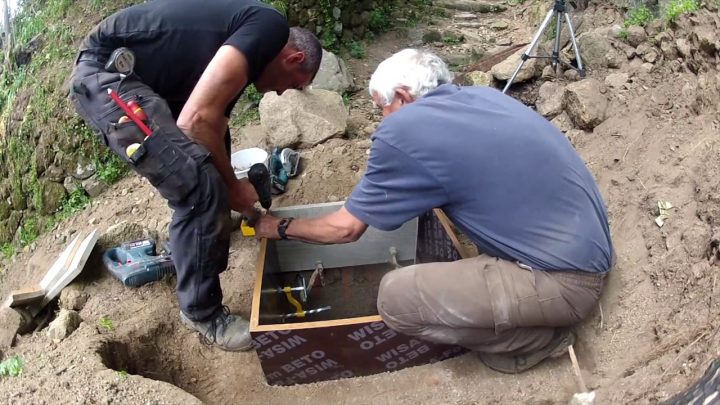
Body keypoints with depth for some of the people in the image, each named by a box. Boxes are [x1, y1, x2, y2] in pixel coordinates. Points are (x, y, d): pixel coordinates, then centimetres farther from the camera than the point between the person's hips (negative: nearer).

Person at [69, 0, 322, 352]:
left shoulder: (237, 57, 16)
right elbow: (197, 119, -22)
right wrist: (232, 186, -8)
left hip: (128, 76, 11)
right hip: (105, 75, -11)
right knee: (200, 189, -15)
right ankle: (202, 313, 3)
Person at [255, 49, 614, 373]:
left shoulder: (402, 131, -14)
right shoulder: (483, 95, 9)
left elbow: (345, 228, -1)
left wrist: (279, 227, 17)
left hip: (565, 277, -9)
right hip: (588, 246, 9)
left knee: (396, 298, -12)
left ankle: (538, 338, 6)